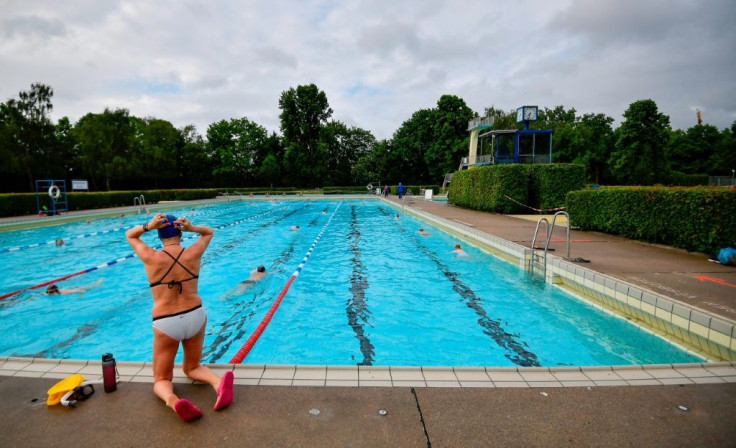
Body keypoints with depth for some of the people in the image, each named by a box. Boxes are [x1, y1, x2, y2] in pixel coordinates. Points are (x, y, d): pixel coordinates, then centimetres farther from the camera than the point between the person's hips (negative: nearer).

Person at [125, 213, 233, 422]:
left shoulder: (151, 258, -9)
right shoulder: (193, 254, -5)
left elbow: (129, 235, 11)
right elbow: (209, 232, 16)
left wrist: (148, 226, -7)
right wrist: (191, 228, -3)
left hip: (165, 324, -2)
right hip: (195, 316, 2)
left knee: (161, 379, 14)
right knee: (192, 367, 25)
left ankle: (172, 400, -24)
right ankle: (218, 382, -10)